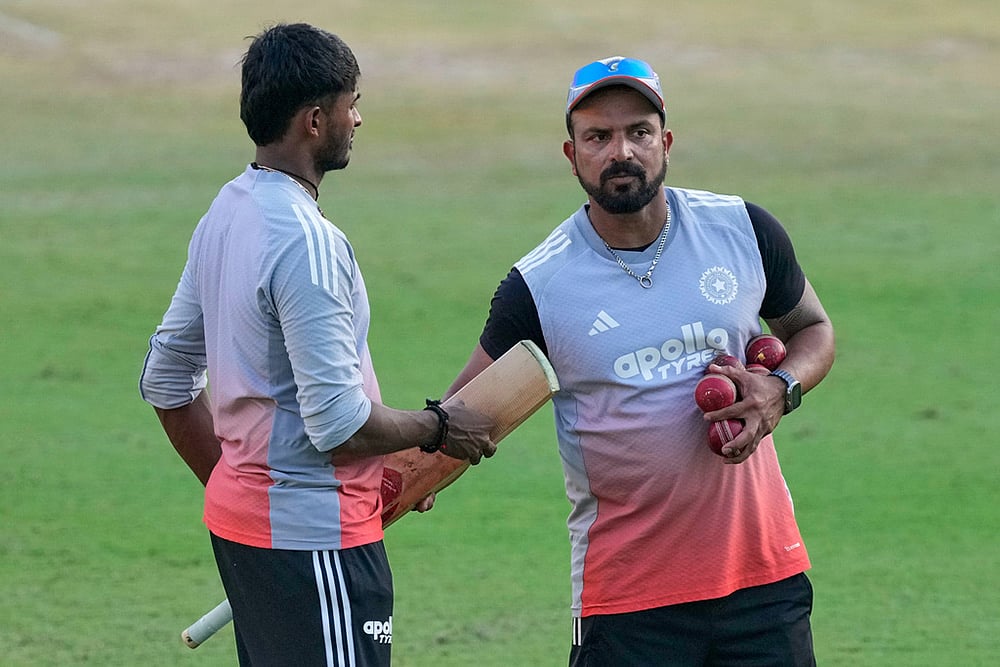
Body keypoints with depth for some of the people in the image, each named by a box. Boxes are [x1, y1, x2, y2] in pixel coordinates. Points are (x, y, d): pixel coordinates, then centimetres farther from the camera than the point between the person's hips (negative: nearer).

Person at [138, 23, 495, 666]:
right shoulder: (307, 240, -19)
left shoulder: (225, 213, 11)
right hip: (313, 536, -10)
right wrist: (439, 428, -6)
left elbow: (166, 379, 19)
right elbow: (337, 421, -22)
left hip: (239, 518, 10)